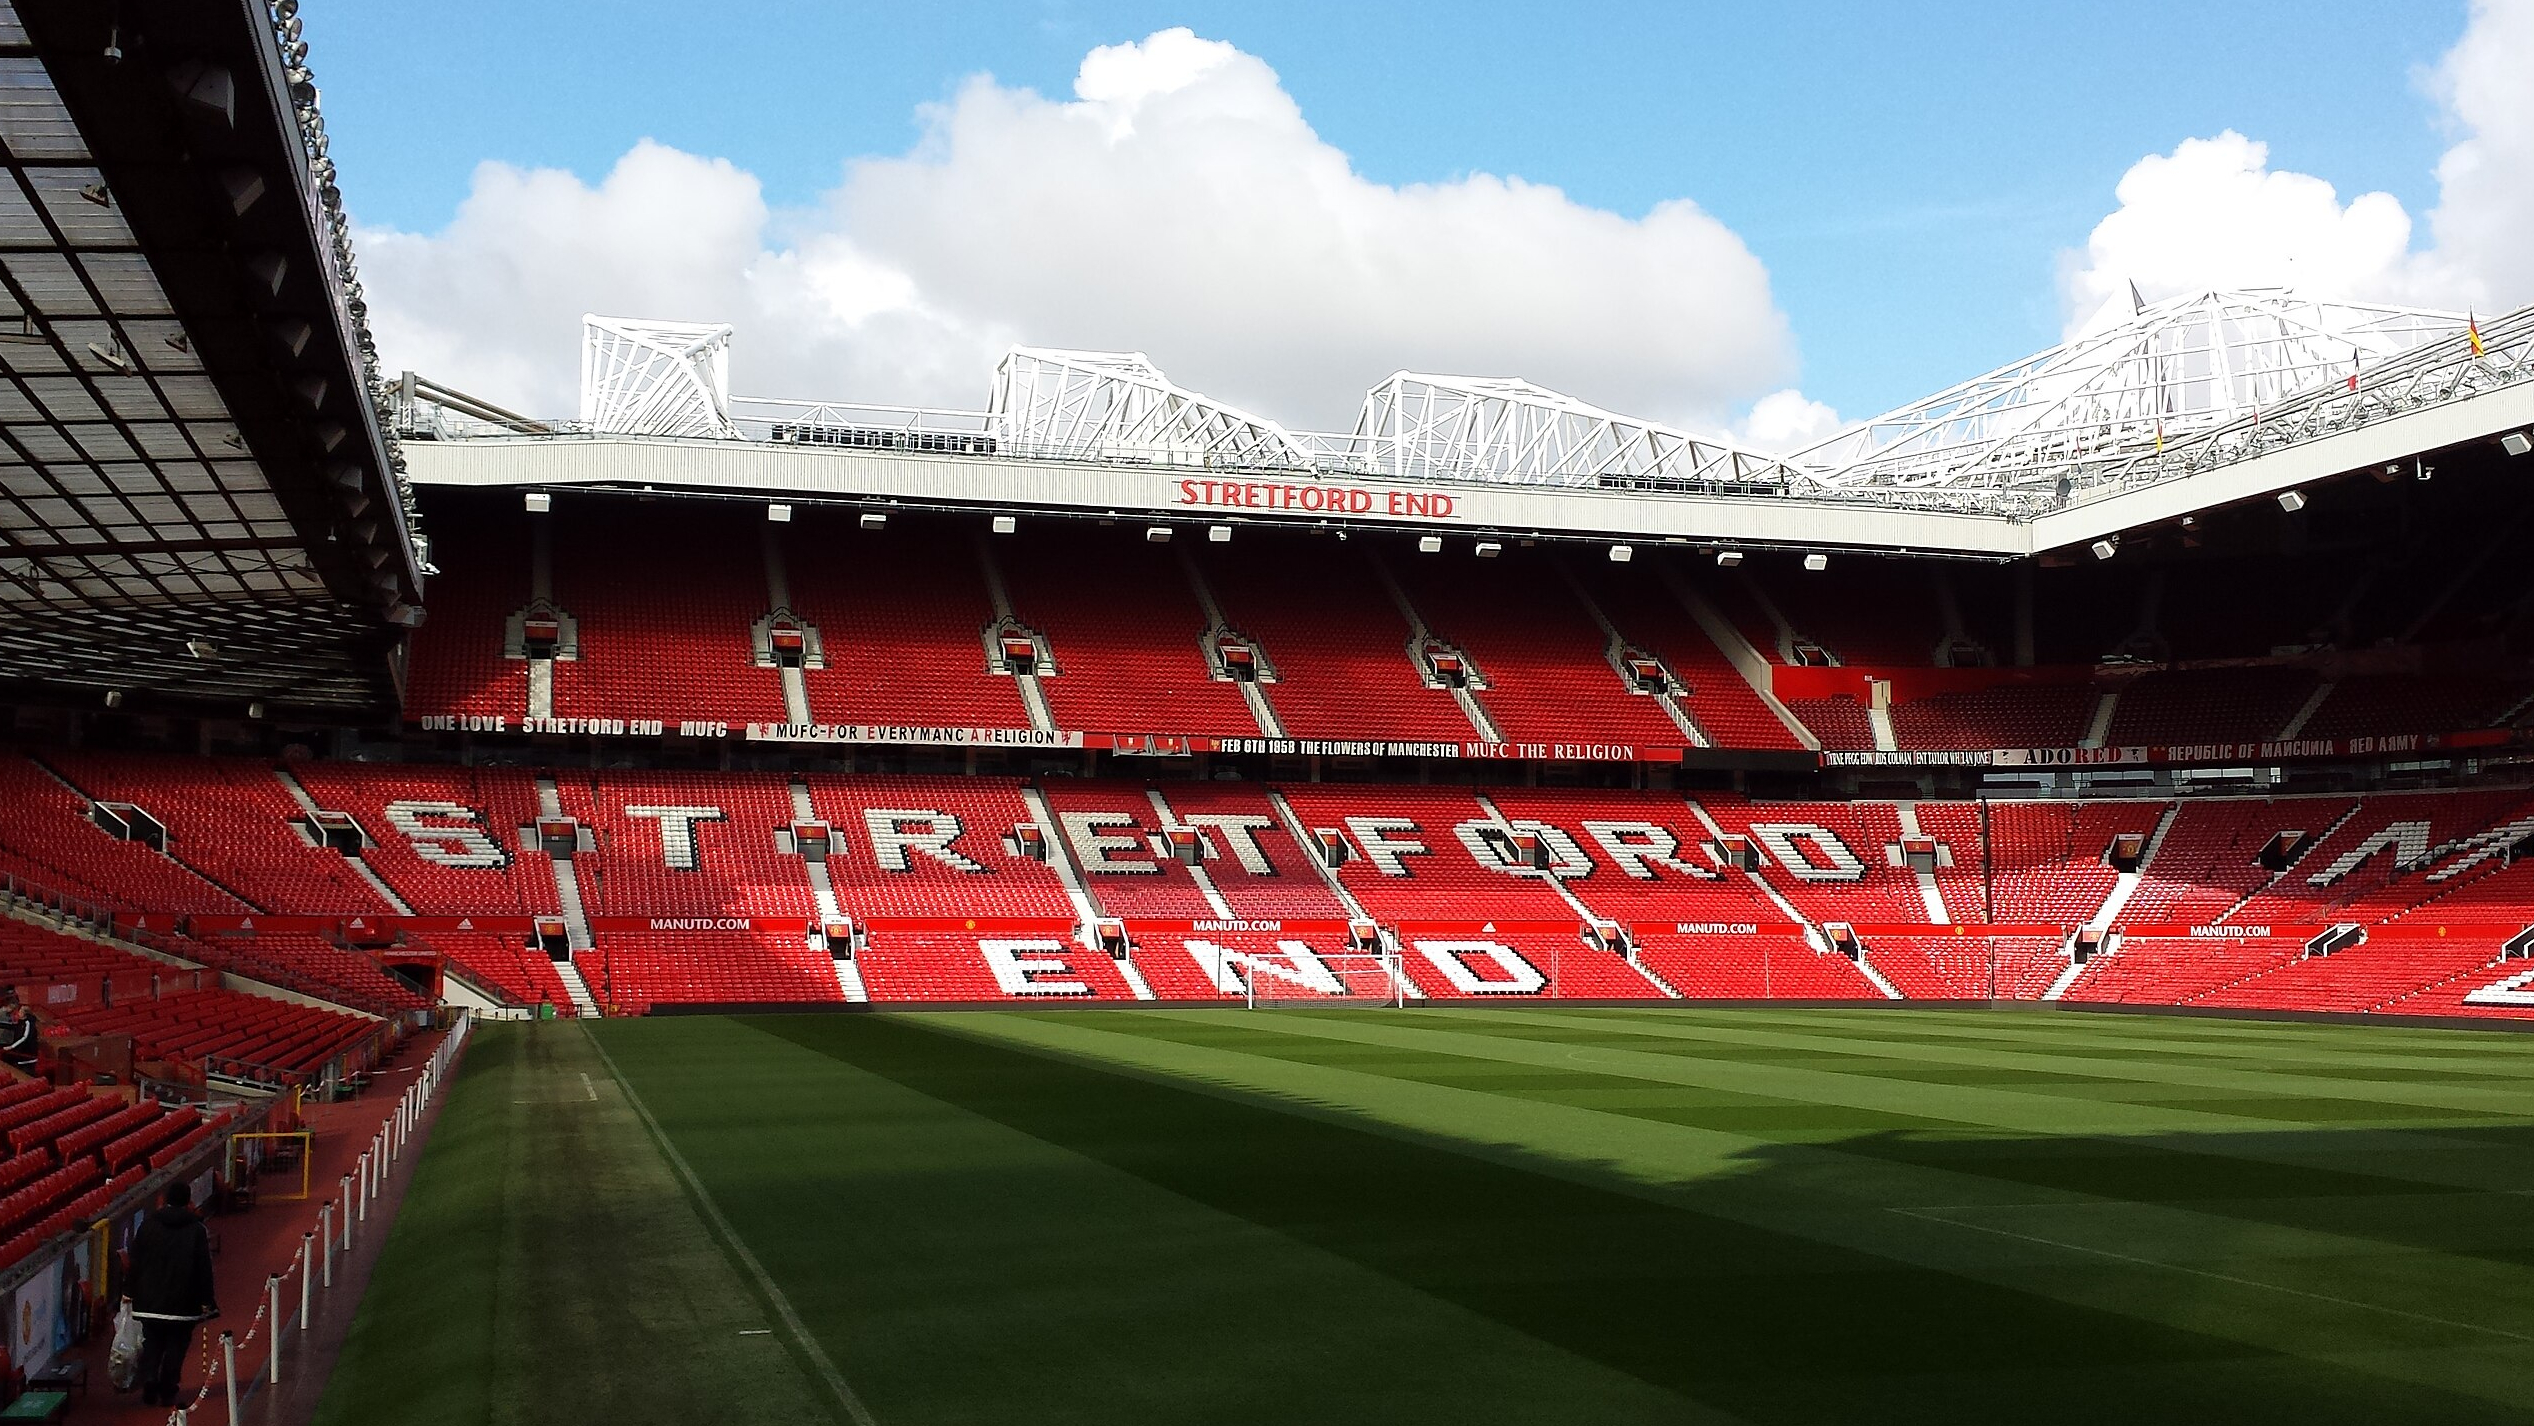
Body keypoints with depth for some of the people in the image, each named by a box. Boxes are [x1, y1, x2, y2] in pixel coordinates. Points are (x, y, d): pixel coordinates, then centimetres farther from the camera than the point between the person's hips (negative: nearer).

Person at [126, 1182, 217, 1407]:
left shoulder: (147, 1225, 1)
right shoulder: (197, 1230, -6)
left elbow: (135, 1262, 5)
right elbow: (204, 1268, -5)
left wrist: (130, 1292, 14)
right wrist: (206, 1301, 1)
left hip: (149, 1301, 2)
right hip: (183, 1303, -2)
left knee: (151, 1345, 14)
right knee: (175, 1347, 6)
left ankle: (149, 1383, -5)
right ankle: (167, 1394, 5)